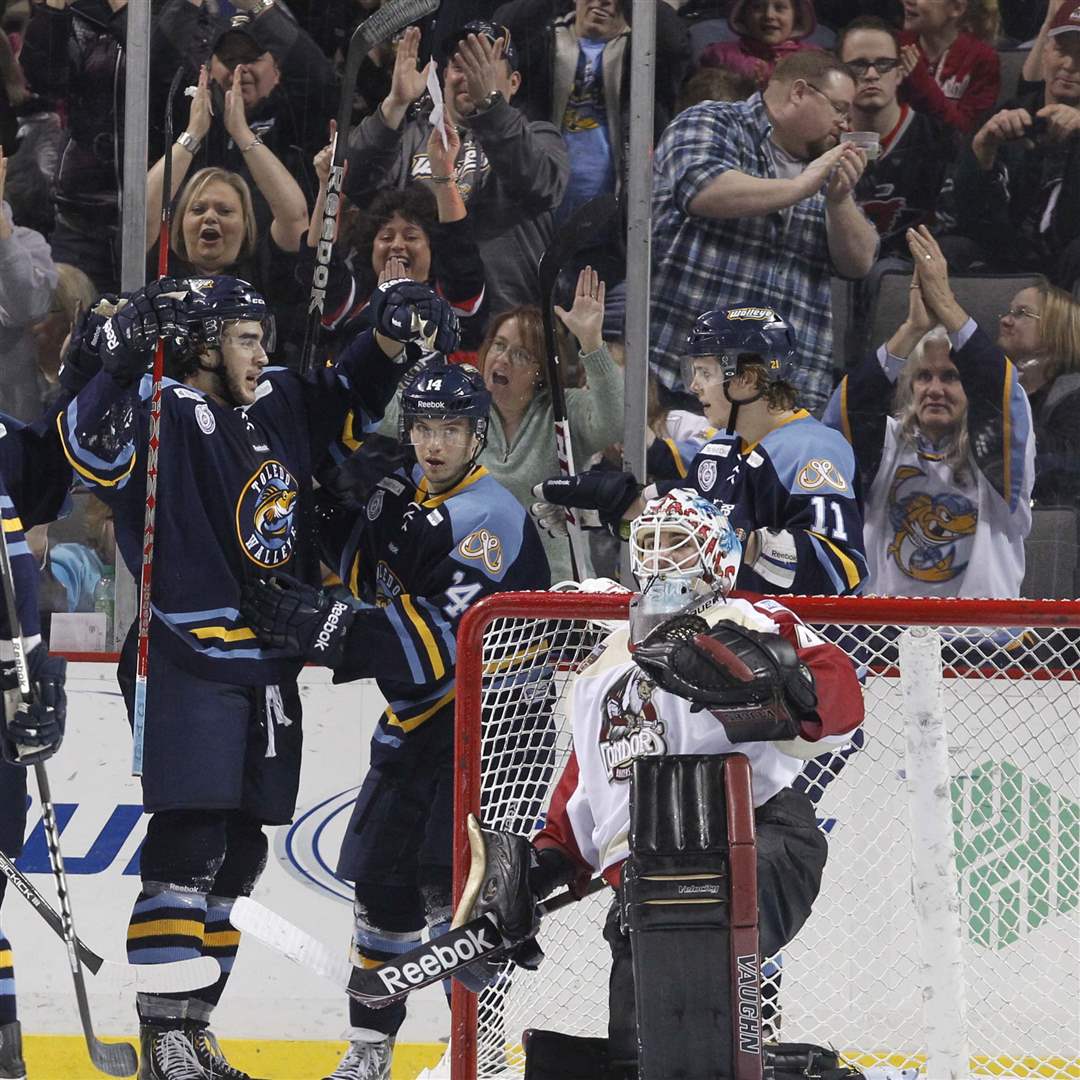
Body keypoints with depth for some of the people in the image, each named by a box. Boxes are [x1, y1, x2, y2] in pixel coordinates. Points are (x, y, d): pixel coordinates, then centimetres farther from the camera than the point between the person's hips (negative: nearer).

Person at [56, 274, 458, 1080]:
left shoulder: (282, 405, 9)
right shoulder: (163, 417, -11)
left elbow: (347, 399, 27)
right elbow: (86, 440, -30)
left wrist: (392, 334, 10)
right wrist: (121, 353, -38)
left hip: (268, 665, 8)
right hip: (186, 659, -8)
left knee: (237, 853, 11)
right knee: (190, 839, -14)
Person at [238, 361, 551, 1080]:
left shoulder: (489, 519, -20)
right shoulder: (405, 492, 6)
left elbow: (448, 643, -27)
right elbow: (363, 575, 12)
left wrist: (326, 630, -28)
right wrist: (343, 508, -6)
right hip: (414, 718, 9)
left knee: (452, 879, -15)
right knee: (382, 874, 11)